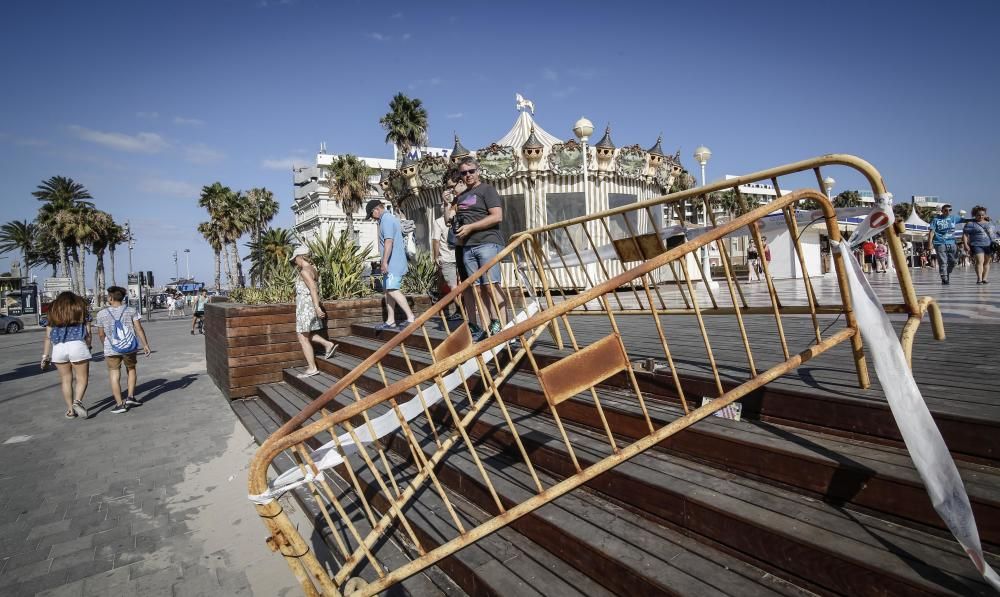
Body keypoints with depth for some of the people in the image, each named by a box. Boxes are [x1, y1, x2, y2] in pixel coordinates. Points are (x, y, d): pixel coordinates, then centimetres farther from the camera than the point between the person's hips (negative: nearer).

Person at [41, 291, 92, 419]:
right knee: (82, 378, 3)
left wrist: (45, 356, 11)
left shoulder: (53, 312, 14)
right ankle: (78, 401, -20)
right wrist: (88, 347, 13)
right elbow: (88, 333, 3)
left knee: (66, 379, 11)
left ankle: (70, 410, 14)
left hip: (58, 348, 3)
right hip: (78, 346, -3)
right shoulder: (80, 308, 9)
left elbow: (48, 337, 9)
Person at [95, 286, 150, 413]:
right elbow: (139, 329, -6)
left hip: (111, 349, -1)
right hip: (129, 348, 1)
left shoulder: (102, 314, -1)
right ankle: (130, 397, 16)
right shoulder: (131, 311, -2)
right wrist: (145, 345, -2)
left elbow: (101, 334, 4)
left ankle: (119, 404, 4)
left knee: (114, 375, 6)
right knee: (131, 369, 21)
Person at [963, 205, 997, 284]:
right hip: (977, 245, -5)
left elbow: (994, 234, 23)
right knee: (979, 261, -16)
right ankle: (979, 279, -22)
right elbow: (964, 235, -4)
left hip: (990, 246, 5)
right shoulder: (971, 224, 1)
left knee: (986, 262, 6)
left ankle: (985, 278, 9)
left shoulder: (990, 223, 17)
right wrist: (966, 245, -13)